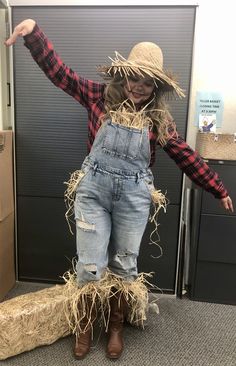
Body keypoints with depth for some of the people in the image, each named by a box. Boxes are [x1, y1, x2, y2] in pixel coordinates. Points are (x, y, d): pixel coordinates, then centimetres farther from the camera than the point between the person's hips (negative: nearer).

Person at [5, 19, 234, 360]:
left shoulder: (160, 118, 4)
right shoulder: (101, 96, 2)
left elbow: (187, 157, 8)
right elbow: (59, 72, 2)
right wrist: (33, 31, -10)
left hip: (134, 195, 1)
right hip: (93, 189, -1)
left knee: (124, 266, 12)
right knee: (90, 266, 5)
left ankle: (116, 327, 38)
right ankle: (84, 328, 33)